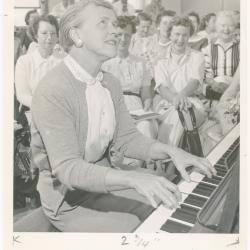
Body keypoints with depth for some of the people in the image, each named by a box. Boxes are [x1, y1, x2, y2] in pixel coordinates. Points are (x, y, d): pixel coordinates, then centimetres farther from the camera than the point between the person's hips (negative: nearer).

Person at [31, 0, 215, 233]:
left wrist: (170, 150, -14)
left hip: (106, 178, 7)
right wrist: (133, 178, -41)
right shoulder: (53, 90, -24)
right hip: (70, 198, -7)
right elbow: (67, 168, -29)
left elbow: (126, 139, 3)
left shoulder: (111, 83, 2)